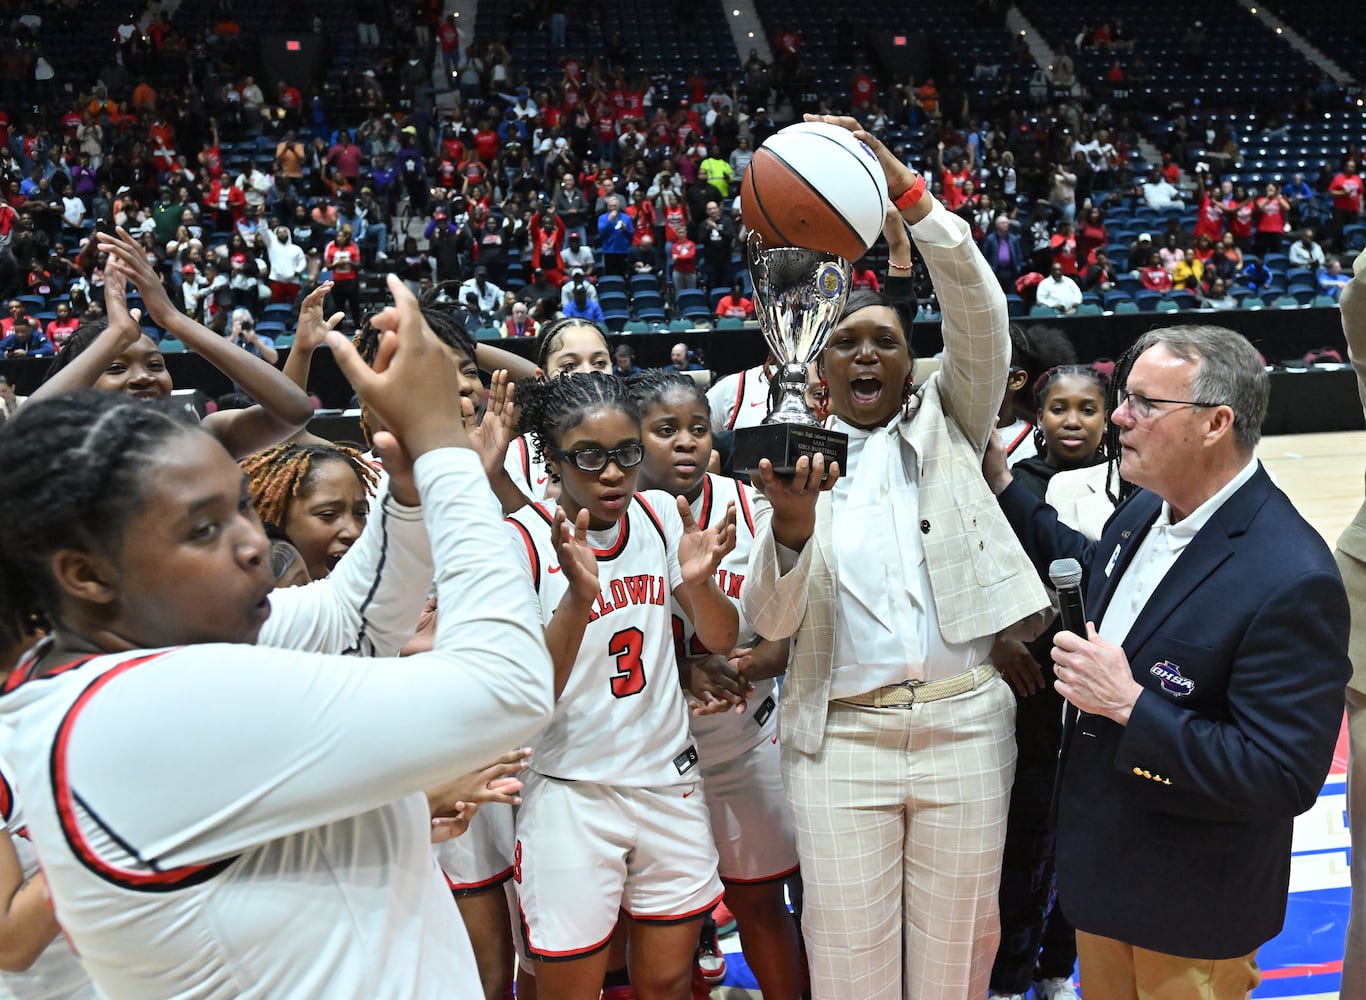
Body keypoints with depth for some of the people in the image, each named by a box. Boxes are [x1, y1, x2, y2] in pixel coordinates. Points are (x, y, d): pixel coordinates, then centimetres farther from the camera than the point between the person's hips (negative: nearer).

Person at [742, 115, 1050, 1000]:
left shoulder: (949, 425, 7)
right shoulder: (796, 461, 5)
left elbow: (980, 314, -10)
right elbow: (769, 620, -2)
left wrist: (906, 189, -20)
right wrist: (792, 528, -22)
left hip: (965, 724, 0)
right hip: (840, 738, 0)